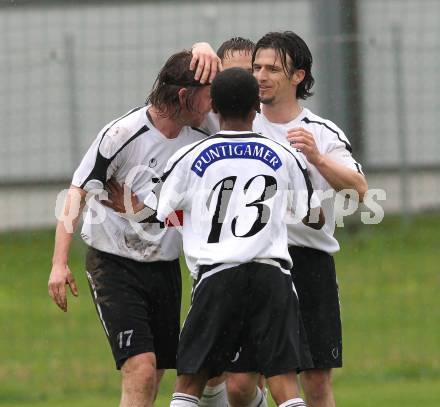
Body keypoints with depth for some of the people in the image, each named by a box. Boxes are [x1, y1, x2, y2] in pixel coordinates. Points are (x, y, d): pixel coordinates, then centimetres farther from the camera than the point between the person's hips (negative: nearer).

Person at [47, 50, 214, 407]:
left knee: (154, 377, 6)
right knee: (140, 370, -19)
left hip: (166, 267, 6)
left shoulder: (199, 139, 1)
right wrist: (59, 263, -19)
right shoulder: (123, 134, -16)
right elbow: (77, 193, -12)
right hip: (115, 266, -6)